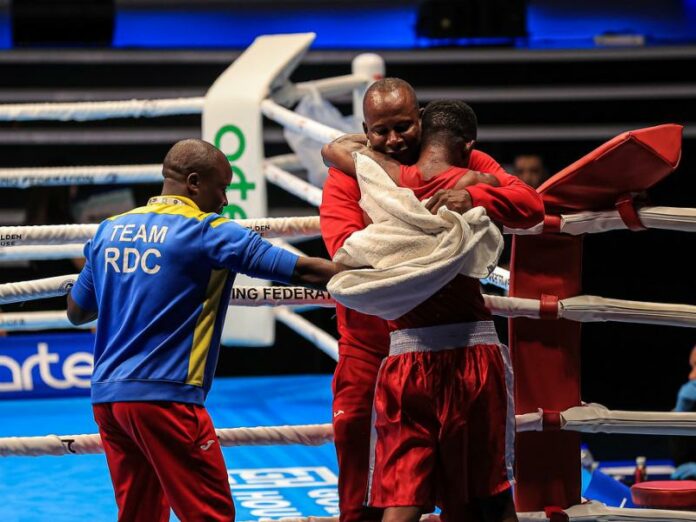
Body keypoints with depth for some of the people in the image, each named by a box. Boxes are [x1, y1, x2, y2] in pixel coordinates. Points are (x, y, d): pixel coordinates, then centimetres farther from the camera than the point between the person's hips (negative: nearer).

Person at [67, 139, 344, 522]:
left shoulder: (110, 230, 12)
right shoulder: (207, 231, -5)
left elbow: (76, 312, 22)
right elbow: (303, 271, -6)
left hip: (106, 395, 7)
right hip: (164, 394, -7)